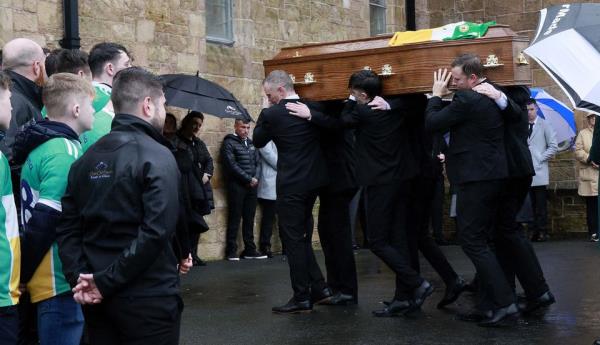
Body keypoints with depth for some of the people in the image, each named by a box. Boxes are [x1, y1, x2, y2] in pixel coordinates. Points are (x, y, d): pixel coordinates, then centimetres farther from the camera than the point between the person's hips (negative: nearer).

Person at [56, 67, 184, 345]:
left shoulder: (88, 157, 8)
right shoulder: (157, 156, -12)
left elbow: (67, 227, 3)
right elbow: (156, 230, -22)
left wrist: (79, 278, -4)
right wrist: (106, 281, -17)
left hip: (97, 298, 6)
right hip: (149, 298, -6)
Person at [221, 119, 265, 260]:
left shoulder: (251, 143, 16)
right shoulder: (229, 143, -4)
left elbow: (257, 162, 16)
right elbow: (232, 165, -13)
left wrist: (255, 178, -1)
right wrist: (249, 179, -13)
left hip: (251, 185, 6)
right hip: (237, 185, -6)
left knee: (249, 219, 8)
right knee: (235, 219, -3)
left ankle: (250, 249, 13)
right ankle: (231, 251, 2)